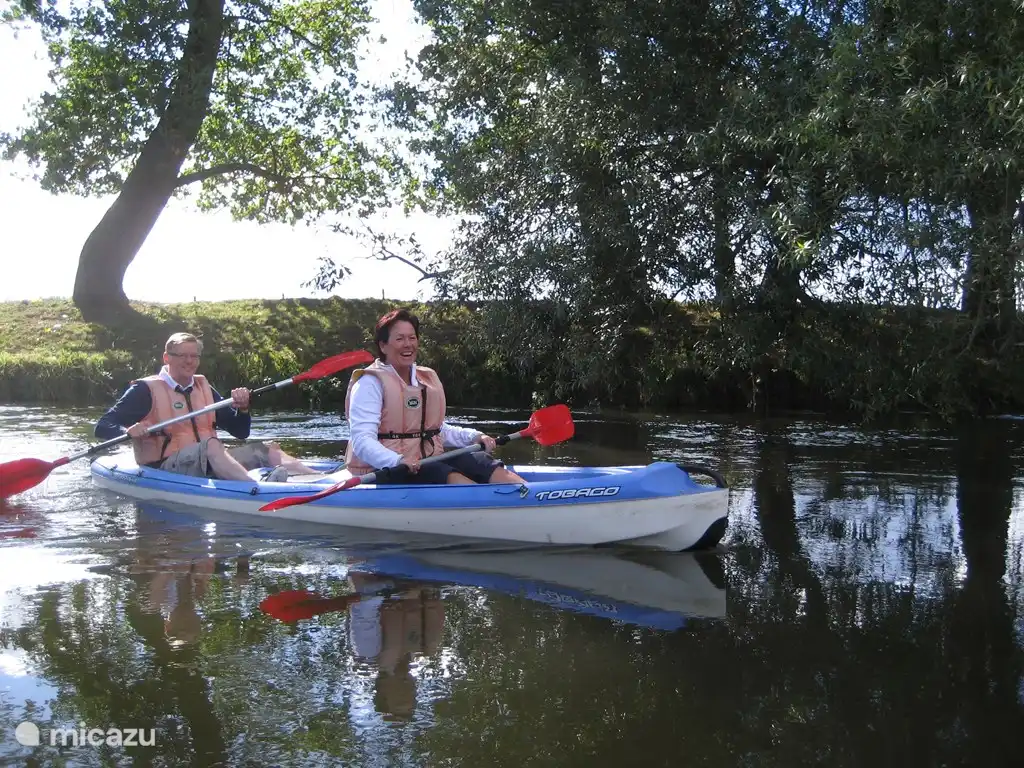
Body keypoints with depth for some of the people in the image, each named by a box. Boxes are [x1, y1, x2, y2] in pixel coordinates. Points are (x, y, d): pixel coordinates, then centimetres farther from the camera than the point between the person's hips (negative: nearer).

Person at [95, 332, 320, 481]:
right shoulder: (146, 390, 1)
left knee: (266, 449, -9)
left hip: (210, 464, 7)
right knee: (210, 444, -34)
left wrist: (242, 408, -5)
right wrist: (128, 431, -26)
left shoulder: (204, 388, 18)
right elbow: (102, 427, -4)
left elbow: (240, 432, 16)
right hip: (164, 468, -7)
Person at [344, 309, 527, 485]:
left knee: (479, 462, -17)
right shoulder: (371, 383, -7)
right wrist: (398, 461, -36)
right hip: (385, 471, -8)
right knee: (447, 475, -32)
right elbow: (362, 441, -18)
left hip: (428, 463, 8)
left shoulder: (428, 379, 17)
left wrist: (474, 437, 7)